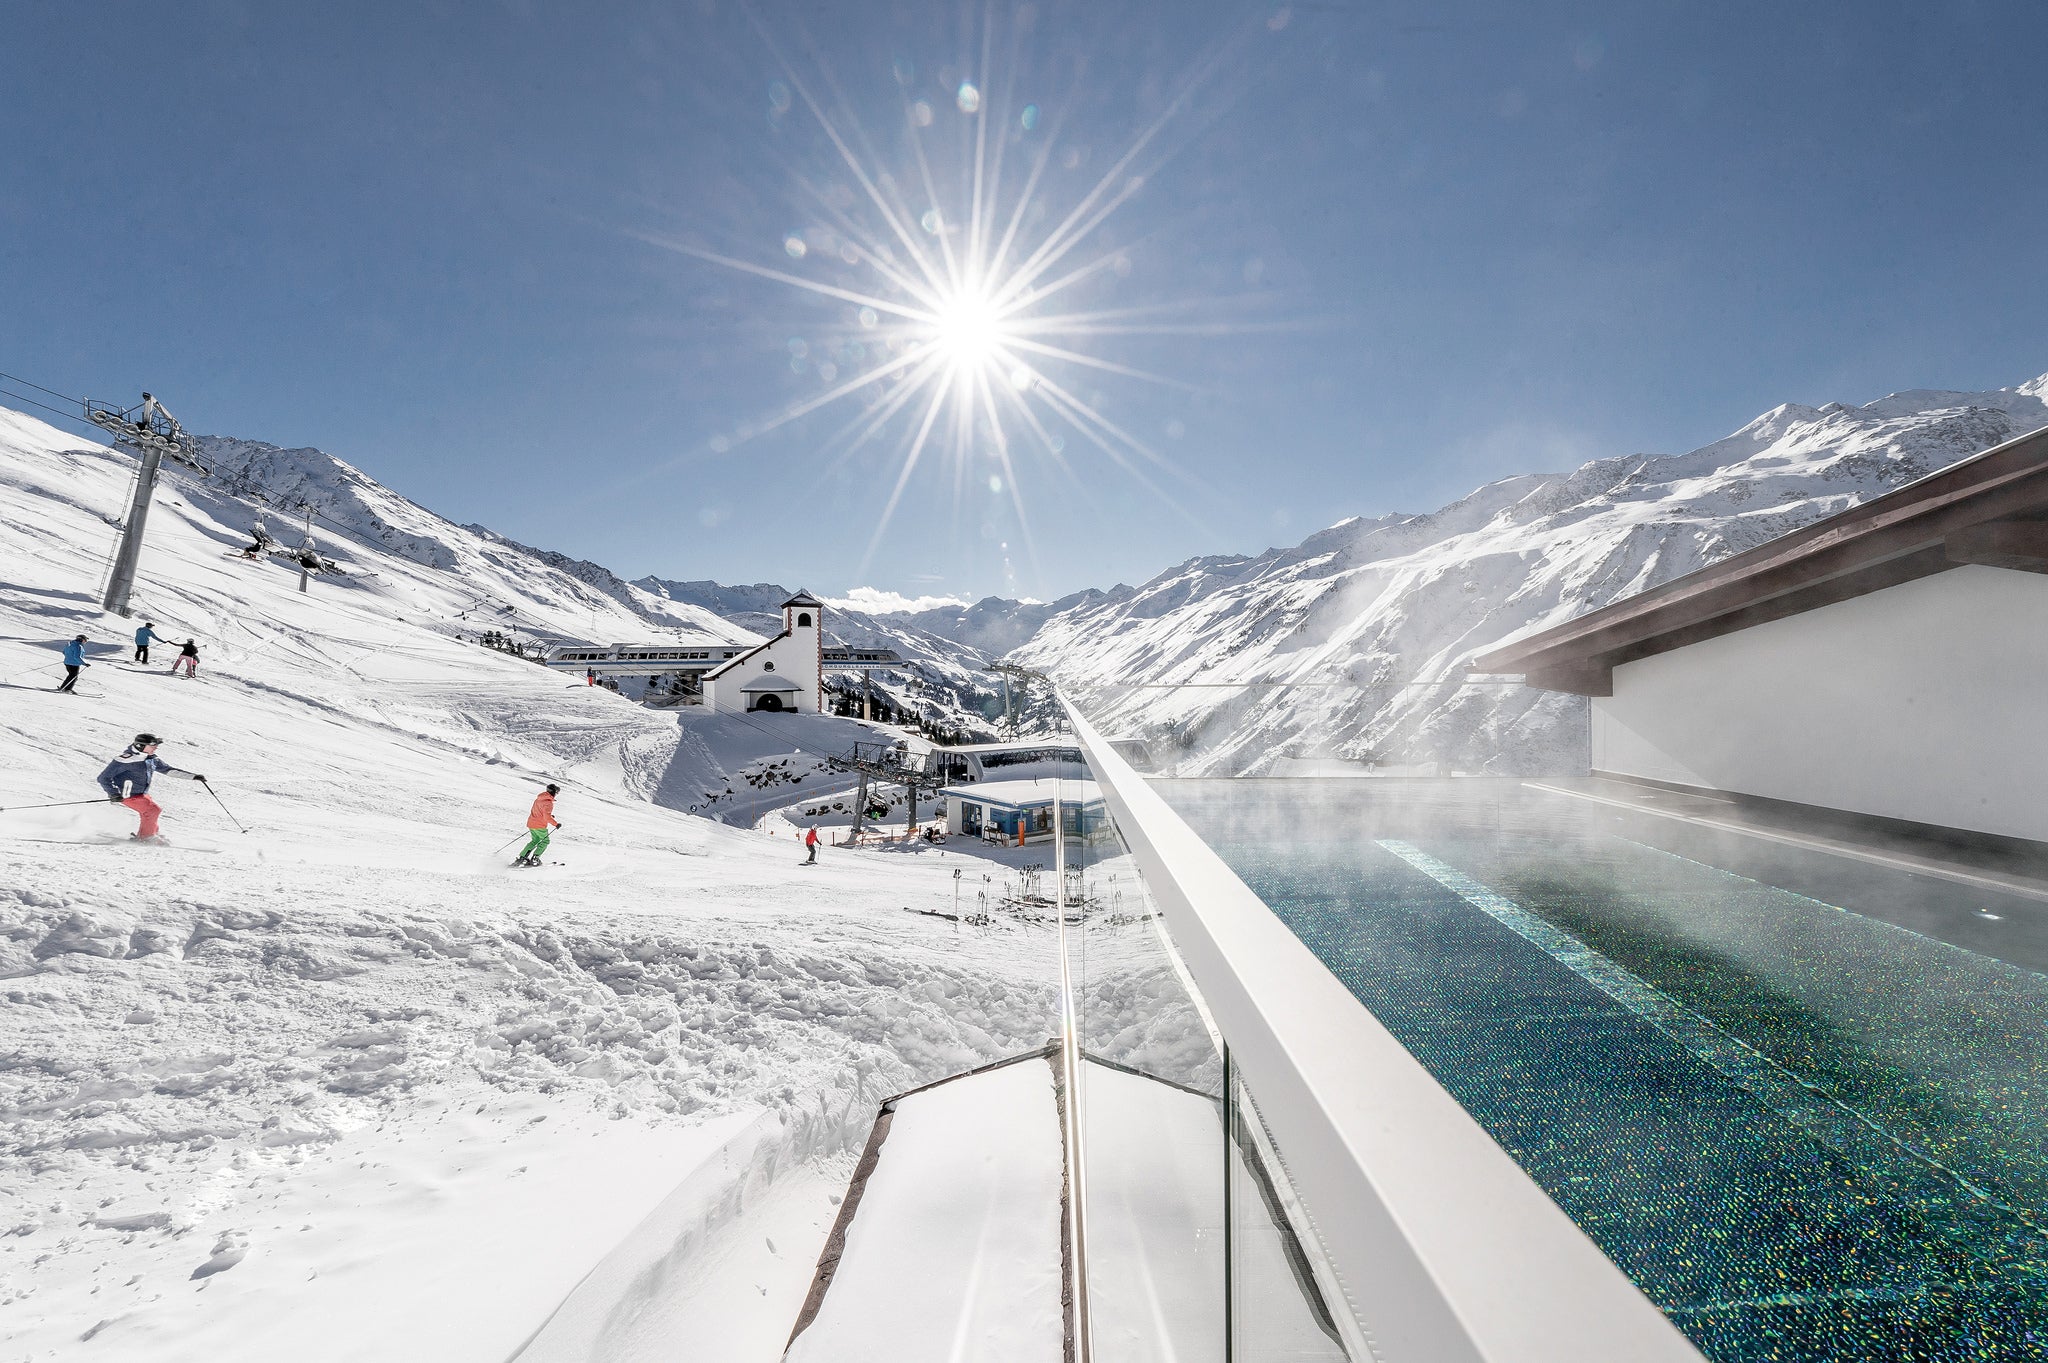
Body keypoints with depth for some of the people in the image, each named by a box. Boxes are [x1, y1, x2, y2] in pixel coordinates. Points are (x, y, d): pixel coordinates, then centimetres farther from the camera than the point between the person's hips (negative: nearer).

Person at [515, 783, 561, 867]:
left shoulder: (539, 798, 10)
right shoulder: (548, 802, -18)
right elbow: (547, 817, -24)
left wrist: (548, 816, 22)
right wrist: (556, 824, -15)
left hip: (531, 823, 8)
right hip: (539, 826, -8)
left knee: (535, 840, 22)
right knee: (545, 841, 9)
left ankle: (522, 857, 16)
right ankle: (534, 859, 4)